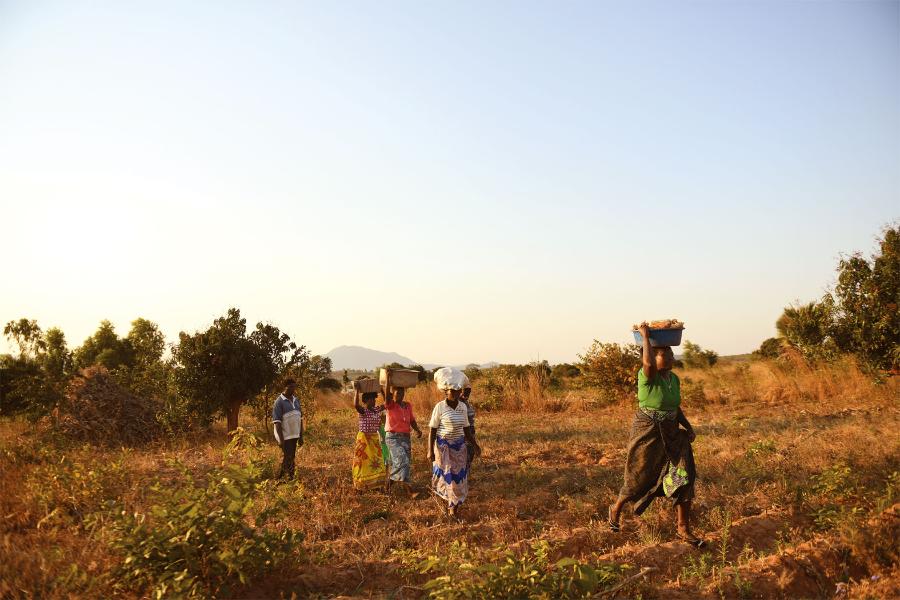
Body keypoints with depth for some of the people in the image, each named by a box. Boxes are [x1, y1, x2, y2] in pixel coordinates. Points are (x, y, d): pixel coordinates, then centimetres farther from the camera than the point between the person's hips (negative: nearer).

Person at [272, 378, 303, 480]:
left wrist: (301, 436, 11)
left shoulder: (296, 400, 10)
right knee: (288, 458, -6)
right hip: (285, 436, -7)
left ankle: (279, 477, 26)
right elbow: (277, 422, -14)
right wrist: (281, 439, -19)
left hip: (294, 435, 7)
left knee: (290, 457, 13)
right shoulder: (279, 402, -11)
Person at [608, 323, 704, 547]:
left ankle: (684, 529, 7)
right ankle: (616, 509, 37)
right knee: (639, 479, 9)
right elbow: (648, 363, -43)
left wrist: (688, 427, 1)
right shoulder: (647, 375, -19)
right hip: (647, 434, -6)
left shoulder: (674, 379, 3)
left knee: (684, 479, -4)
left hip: (671, 434, 6)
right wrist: (645, 337, -30)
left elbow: (676, 408, 14)